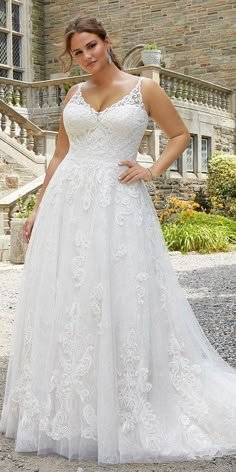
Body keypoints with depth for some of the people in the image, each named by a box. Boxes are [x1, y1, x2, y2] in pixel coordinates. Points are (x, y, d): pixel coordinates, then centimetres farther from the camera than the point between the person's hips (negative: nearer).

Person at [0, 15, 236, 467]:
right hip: (67, 204, 4)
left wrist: (152, 171, -5)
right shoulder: (74, 94, 13)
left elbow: (180, 134, 10)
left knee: (119, 301, -3)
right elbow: (59, 156, 15)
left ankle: (126, 410, 14)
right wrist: (38, 208, 11)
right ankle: (68, 410, 21)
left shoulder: (144, 88, 3)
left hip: (118, 205, -4)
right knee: (63, 301, 5)